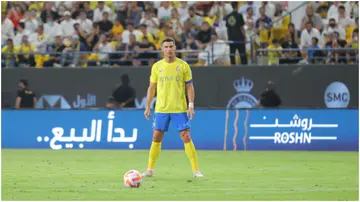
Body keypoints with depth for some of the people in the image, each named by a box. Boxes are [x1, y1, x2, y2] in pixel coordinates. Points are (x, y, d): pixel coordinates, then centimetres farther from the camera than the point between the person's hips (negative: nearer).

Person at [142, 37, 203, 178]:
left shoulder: (183, 66, 0)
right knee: (156, 138, 2)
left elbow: (189, 86, 2)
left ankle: (196, 170, -2)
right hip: (161, 108, 2)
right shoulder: (157, 66, 5)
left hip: (180, 109, -2)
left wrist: (191, 105, -8)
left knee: (186, 137, -6)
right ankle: (150, 169, 12)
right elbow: (152, 87, 10)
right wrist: (147, 107, 5)